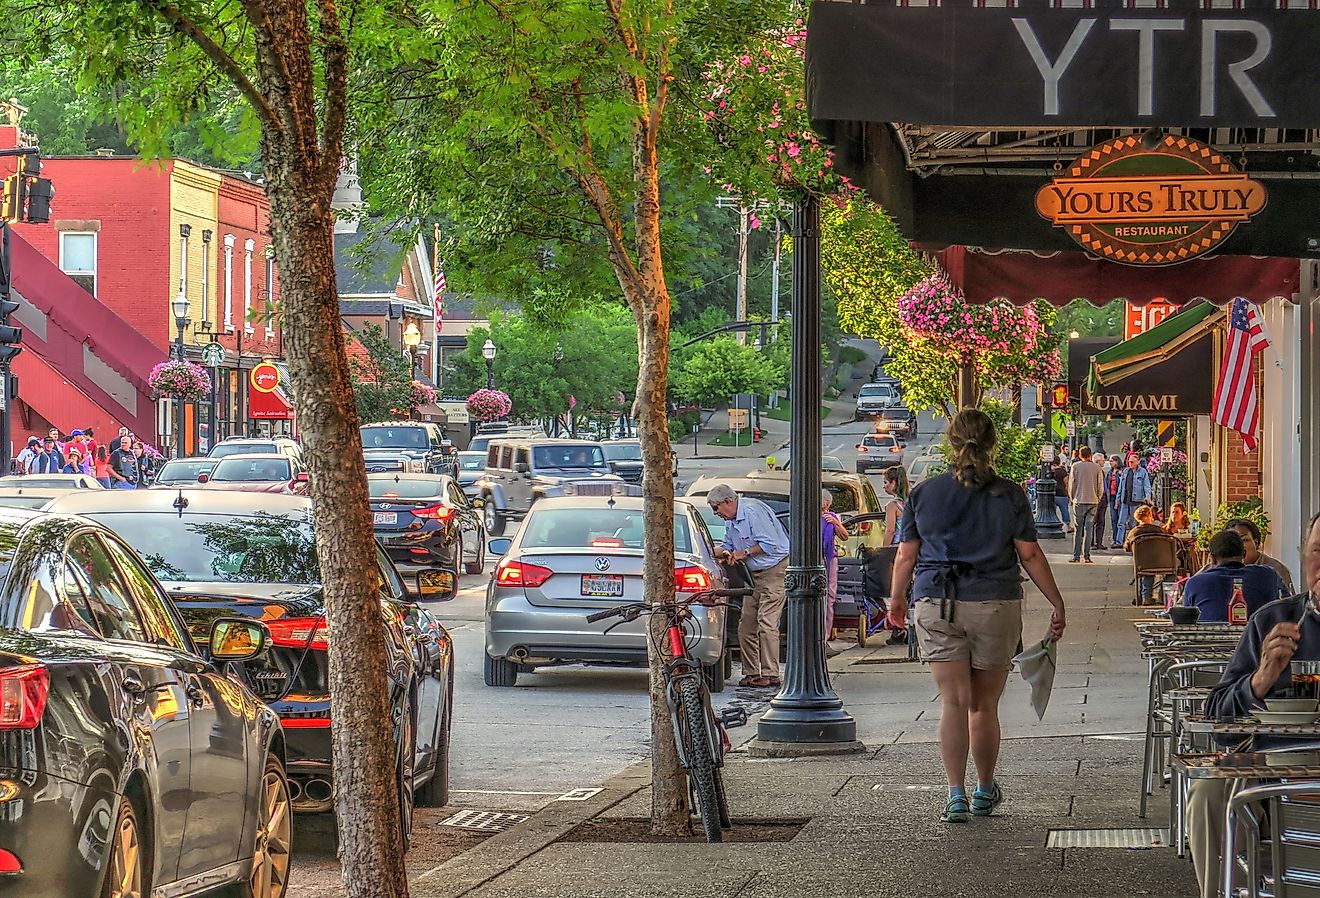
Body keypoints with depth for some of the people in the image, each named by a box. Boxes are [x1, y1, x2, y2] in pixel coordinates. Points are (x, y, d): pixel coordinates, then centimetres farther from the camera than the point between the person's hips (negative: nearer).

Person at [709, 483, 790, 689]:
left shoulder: (753, 512, -19)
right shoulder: (732, 520, 12)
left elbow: (770, 544, -22)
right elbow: (727, 546, 23)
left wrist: (745, 553, -13)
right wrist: (719, 552, 1)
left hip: (774, 571, -10)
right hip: (755, 574, 10)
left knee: (766, 622, -14)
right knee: (746, 624, 5)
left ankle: (770, 674, -13)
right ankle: (751, 672, 10)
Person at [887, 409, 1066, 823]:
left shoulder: (924, 493, 2)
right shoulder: (1009, 495, -1)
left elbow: (906, 556, 5)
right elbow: (1030, 555, -1)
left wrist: (897, 600, 20)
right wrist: (1057, 604, 7)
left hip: (936, 606, 0)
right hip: (996, 604, 0)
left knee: (953, 702, 0)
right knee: (984, 705, 12)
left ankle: (956, 794, -10)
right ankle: (985, 791, 26)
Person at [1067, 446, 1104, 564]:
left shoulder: (1075, 466, -3)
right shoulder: (1097, 467, 0)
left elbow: (1071, 484, 1)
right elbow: (1100, 486, 3)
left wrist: (1072, 498, 13)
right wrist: (1098, 499, 16)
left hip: (1079, 501, -1)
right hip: (1093, 501, 1)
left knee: (1078, 529, 4)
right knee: (1088, 529, 3)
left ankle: (1076, 556, 2)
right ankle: (1087, 556, 0)